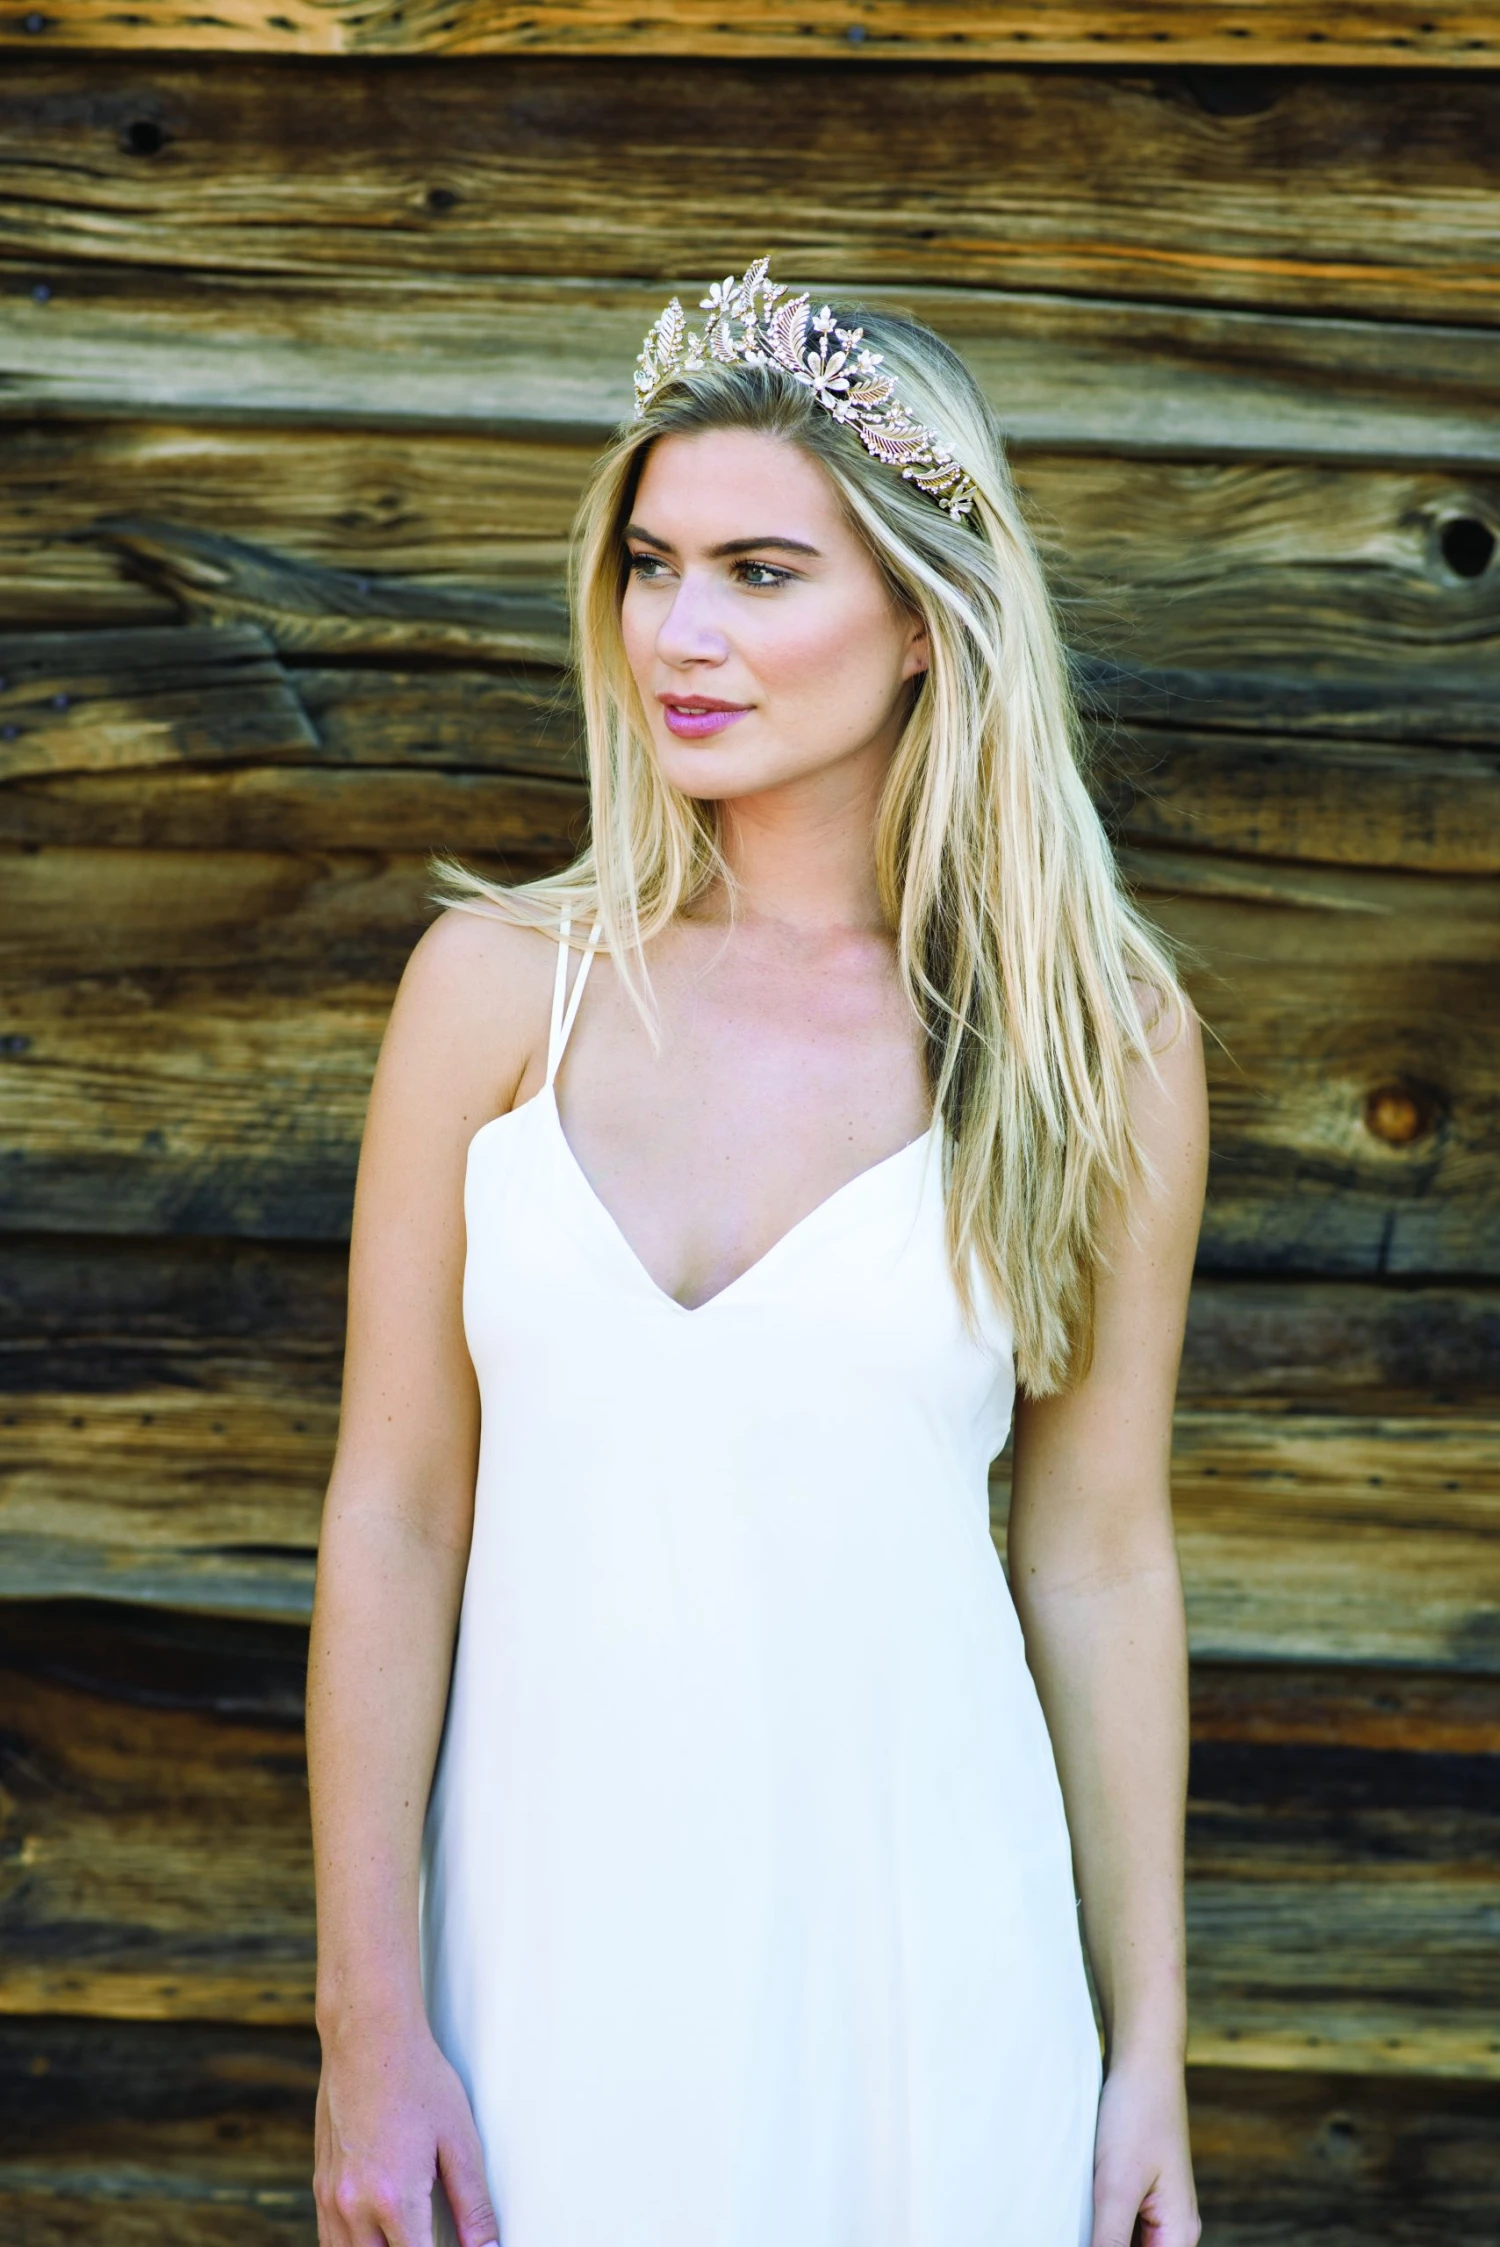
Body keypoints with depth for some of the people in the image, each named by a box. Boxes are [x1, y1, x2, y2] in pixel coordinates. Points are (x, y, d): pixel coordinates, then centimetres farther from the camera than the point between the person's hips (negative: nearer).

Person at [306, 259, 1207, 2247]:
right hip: (552, 1927, 1)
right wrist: (369, 2025, -4)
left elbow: (1099, 1561, 1)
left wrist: (1150, 2050, 3)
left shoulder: (1100, 1037, -3)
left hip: (919, 1941, 0)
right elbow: (393, 1517, -2)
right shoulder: (502, 984, -3)